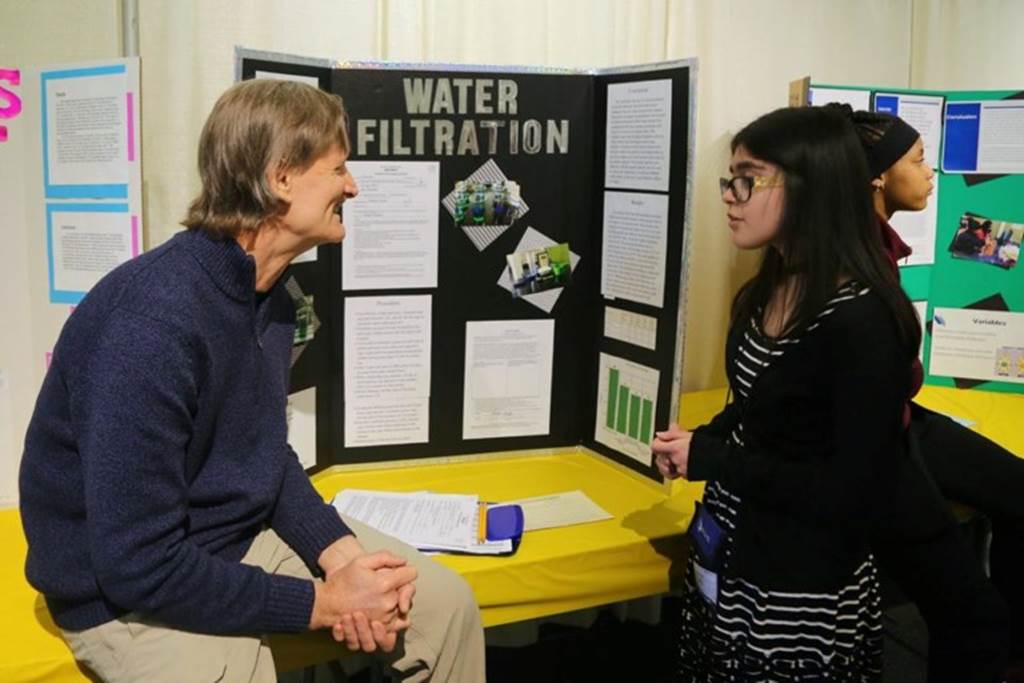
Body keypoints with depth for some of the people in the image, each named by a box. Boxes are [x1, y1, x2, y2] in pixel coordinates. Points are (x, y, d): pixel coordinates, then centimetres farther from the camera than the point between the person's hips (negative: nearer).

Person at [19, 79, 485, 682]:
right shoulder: (151, 321, -29)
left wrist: (342, 552, -7)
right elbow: (142, 567, -27)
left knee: (447, 604, 3)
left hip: (247, 538, 7)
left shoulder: (269, 294, -1)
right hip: (131, 595, -7)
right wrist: (325, 602, -21)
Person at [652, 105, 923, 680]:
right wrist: (694, 444, -5)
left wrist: (710, 461, -20)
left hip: (802, 596, -8)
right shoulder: (770, 290, 2)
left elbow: (856, 493, -24)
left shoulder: (862, 320, -23)